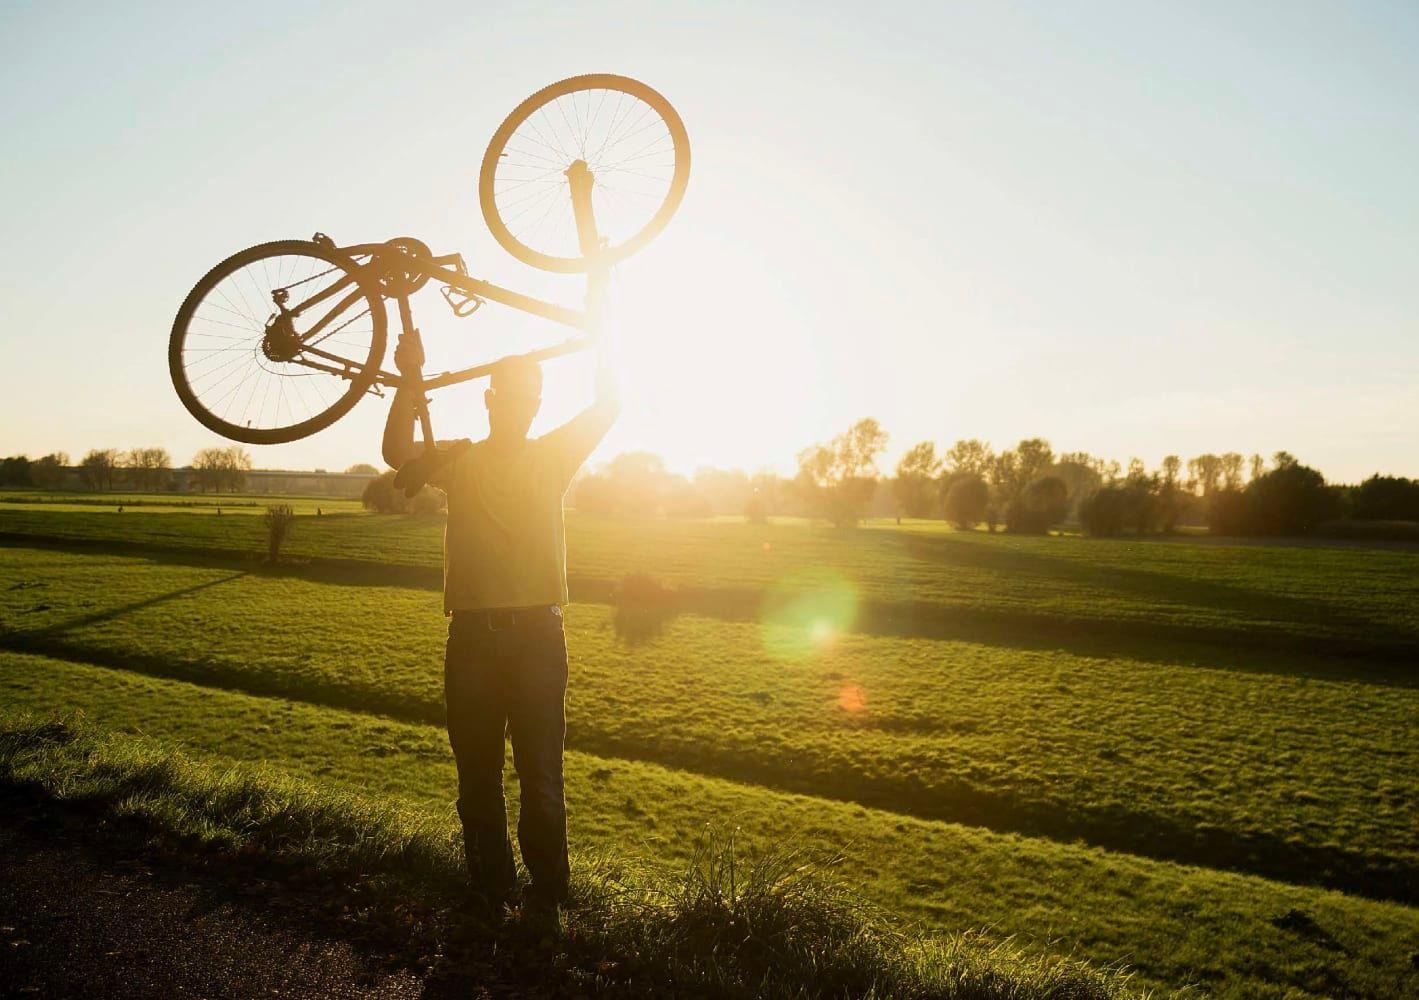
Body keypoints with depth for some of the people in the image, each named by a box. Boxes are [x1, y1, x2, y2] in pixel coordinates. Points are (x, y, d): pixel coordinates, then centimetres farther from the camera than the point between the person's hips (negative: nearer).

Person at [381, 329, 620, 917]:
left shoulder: (552, 456, 9)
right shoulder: (460, 460, 10)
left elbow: (608, 406, -1)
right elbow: (397, 453, -6)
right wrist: (411, 380, -15)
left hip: (537, 632, -1)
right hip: (471, 633, 1)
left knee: (541, 778, 2)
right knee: (477, 776, 9)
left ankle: (548, 896, 15)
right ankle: (489, 892, 24)